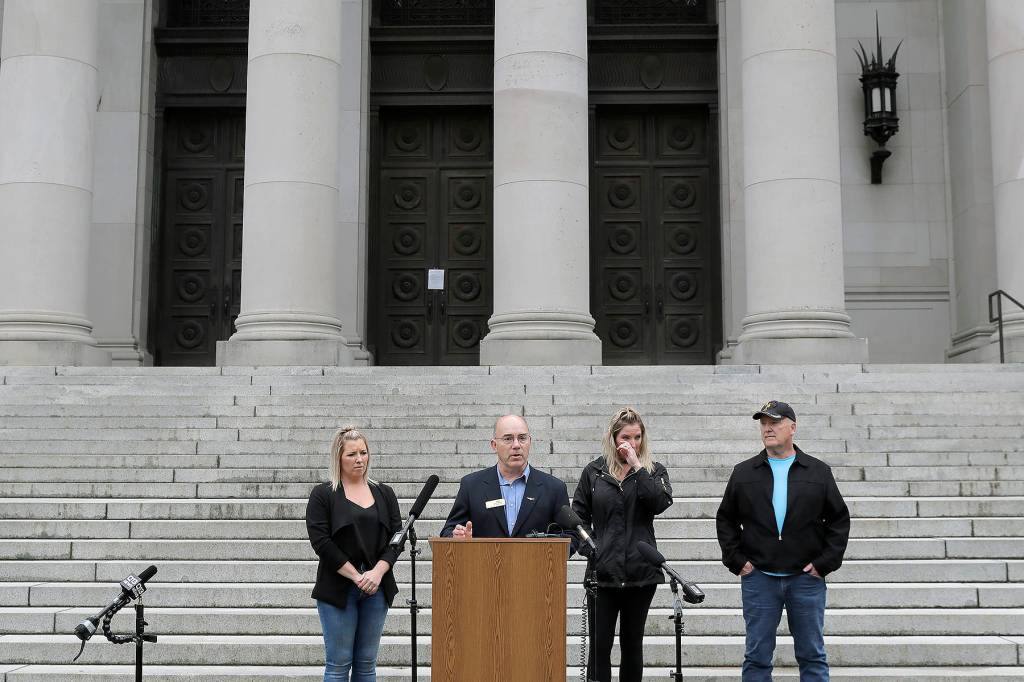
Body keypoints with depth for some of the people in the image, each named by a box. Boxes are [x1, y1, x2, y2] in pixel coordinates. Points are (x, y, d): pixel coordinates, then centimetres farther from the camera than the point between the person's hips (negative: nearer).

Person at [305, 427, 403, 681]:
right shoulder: (323, 495, 0)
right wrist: (356, 576, -13)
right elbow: (321, 542, -8)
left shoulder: (384, 494, 11)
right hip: (338, 589, -3)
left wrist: (377, 572, -11)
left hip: (377, 588, 4)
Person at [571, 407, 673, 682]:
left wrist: (636, 466, -14)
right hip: (602, 572, 0)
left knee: (632, 644, 11)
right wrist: (588, 549, -4)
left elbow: (661, 502, -14)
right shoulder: (594, 472, 6)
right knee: (599, 645, -2)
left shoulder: (653, 471, 6)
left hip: (641, 572, 1)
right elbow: (578, 517, 9)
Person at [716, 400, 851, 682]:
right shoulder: (743, 472, 7)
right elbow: (726, 519, 11)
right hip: (758, 577, 1)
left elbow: (839, 519, 6)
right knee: (757, 656, 5)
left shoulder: (818, 472, 5)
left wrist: (825, 562, -3)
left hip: (807, 577, 0)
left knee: (812, 655, 6)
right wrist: (735, 560, 0)